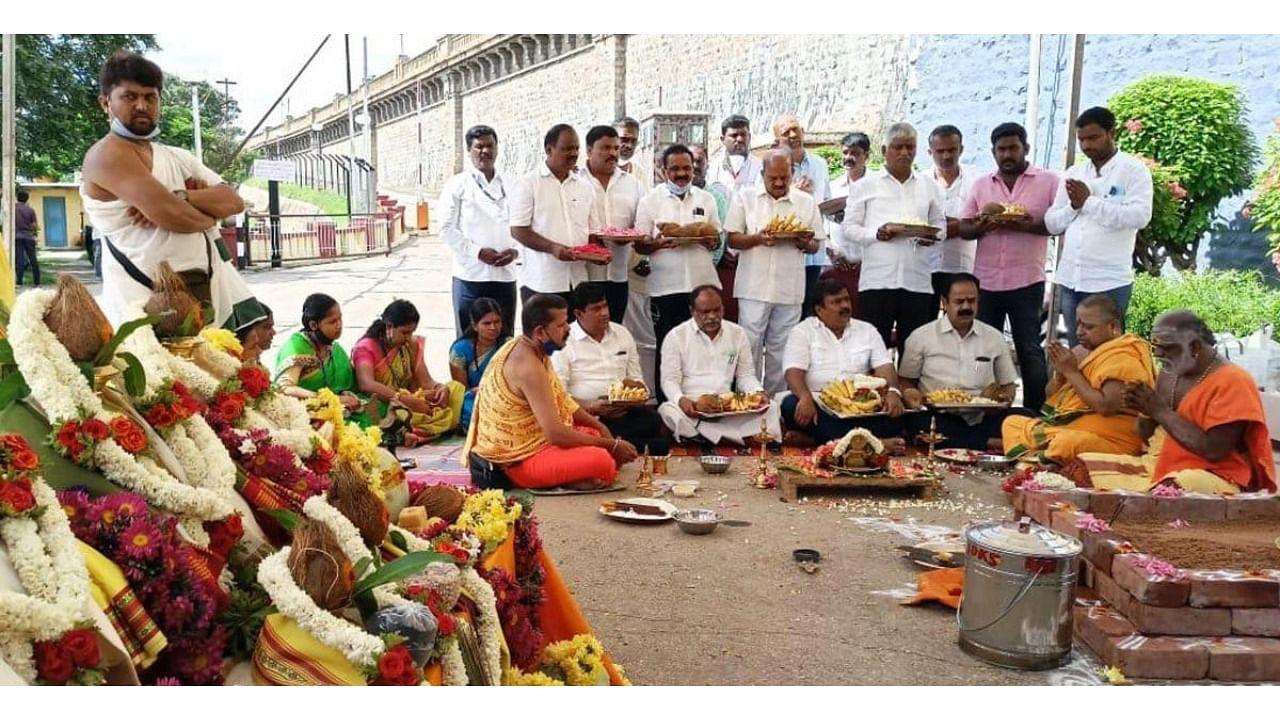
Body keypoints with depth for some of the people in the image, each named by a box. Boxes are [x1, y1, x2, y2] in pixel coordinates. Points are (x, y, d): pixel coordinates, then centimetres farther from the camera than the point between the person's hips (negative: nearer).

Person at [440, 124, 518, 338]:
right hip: (471, 275, -3)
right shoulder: (457, 185, 2)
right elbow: (447, 229, -4)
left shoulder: (510, 185, 12)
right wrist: (478, 252, -13)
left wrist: (515, 250, -8)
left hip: (505, 275, 3)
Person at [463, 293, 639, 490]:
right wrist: (612, 445, -19)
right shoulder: (528, 366, -26)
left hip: (523, 443, 10)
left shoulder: (526, 348, 4)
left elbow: (560, 399, 16)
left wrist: (599, 427, 5)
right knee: (603, 462, -28)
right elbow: (556, 434, -29)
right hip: (519, 459, -10)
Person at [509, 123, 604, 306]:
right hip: (540, 284, -4)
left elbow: (594, 229, 18)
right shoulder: (528, 184, -1)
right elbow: (518, 230, -7)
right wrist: (552, 247, -20)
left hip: (578, 282, 4)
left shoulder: (585, 186, 14)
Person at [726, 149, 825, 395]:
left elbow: (815, 246, 11)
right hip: (754, 288, -2)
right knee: (750, 346, 0)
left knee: (781, 350, 8)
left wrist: (803, 242, -13)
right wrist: (758, 239, -17)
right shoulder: (745, 198, 3)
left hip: (789, 289, 2)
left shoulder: (806, 202, 8)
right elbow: (732, 239, 1)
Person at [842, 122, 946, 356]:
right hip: (877, 281, -2)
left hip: (918, 282, 3)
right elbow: (848, 228, 4)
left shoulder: (930, 188, 17)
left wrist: (932, 236, -6)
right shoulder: (866, 186, 8)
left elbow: (941, 226, 17)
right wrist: (877, 234, -13)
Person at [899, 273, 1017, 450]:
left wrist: (1004, 398, -3)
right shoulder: (921, 337, 8)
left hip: (984, 418, 0)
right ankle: (990, 443, -29)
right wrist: (911, 396, -10)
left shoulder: (995, 338, 15)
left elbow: (1008, 383, 21)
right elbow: (906, 381, 13)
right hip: (939, 417, 0)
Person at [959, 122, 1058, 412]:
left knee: (1029, 349, 2)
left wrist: (1027, 225, -20)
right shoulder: (980, 184, 11)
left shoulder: (1048, 181, 1)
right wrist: (981, 226, -13)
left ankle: (1035, 411, 11)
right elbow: (963, 229, 9)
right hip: (985, 280, 4)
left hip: (1026, 281, -3)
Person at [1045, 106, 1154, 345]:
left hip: (1110, 282, -5)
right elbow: (1052, 224, 12)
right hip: (1070, 280, 5)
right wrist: (1073, 206, -7)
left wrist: (1089, 202, -13)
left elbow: (1140, 216, -16)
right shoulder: (1073, 173, 14)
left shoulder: (1134, 170, -1)